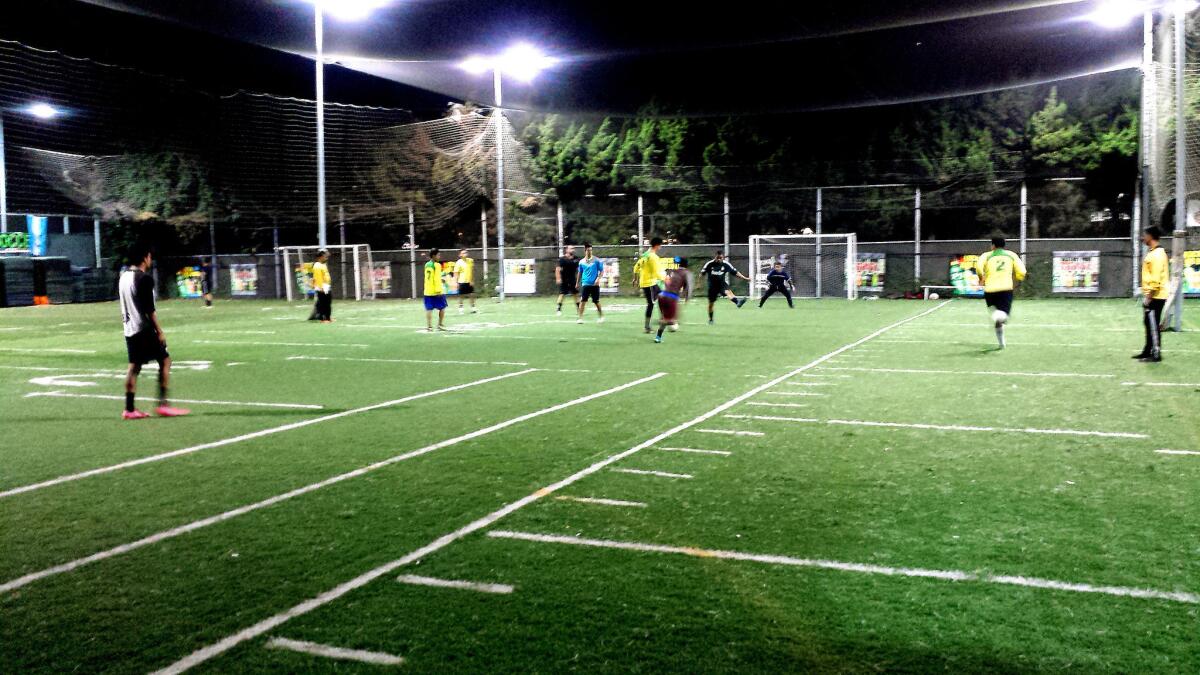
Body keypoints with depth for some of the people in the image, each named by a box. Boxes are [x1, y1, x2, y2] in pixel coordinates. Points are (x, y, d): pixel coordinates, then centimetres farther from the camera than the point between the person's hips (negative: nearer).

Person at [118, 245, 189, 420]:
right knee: (165, 360, 0)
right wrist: (160, 332, -12)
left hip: (129, 330, 8)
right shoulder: (144, 279, -13)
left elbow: (125, 306, 19)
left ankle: (129, 409, 8)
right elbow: (150, 309, -16)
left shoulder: (123, 277, 12)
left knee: (134, 366, 10)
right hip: (144, 329, -8)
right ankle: (163, 404, -6)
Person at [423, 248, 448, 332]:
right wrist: (438, 290, -17)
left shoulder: (427, 265, 10)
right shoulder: (437, 265, -11)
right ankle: (440, 325, 12)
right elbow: (437, 279, -16)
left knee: (429, 309, 4)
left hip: (427, 291, 6)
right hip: (436, 291, -6)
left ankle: (429, 327, 0)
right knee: (442, 307, 10)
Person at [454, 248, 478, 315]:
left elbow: (472, 271, 10)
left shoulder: (470, 260, 3)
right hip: (462, 282, -4)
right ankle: (460, 309, 14)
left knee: (472, 295, 6)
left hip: (469, 282, 4)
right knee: (461, 296, 4)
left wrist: (472, 281, 5)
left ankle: (473, 308, 15)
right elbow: (456, 274, -9)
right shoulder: (458, 263, -10)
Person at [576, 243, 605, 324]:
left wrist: (598, 278, -15)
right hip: (585, 284, 2)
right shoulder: (582, 262, 7)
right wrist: (577, 283, 18)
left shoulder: (597, 260, -1)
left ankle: (601, 316, 22)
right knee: (582, 301, -7)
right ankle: (580, 318, -4)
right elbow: (580, 273, 17)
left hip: (595, 284, -2)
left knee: (596, 301, 6)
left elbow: (601, 271, 0)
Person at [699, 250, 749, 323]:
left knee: (728, 291, -33)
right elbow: (702, 274, 1)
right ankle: (710, 319, 30)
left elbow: (735, 272, -1)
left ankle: (737, 301, -62)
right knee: (711, 303, 9)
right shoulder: (709, 264, -10)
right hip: (712, 286, 1)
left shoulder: (726, 265, -7)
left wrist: (745, 278, -7)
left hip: (722, 284, -1)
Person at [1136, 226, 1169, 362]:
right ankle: (1148, 351, 25)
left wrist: (1149, 296, -20)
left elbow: (1156, 278, -21)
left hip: (1155, 297, -10)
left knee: (1153, 325, -6)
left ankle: (1156, 355, -1)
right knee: (1149, 324, 16)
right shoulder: (1152, 252, 14)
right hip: (1150, 295, 10)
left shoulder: (1157, 254, -17)